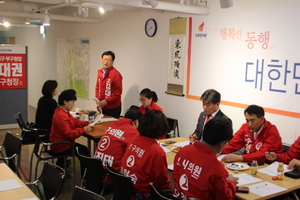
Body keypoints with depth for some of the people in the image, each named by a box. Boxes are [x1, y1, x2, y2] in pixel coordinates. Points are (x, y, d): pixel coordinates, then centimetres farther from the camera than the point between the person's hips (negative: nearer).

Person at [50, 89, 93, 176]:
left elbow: (75, 122, 12)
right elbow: (69, 134, -31)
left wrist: (87, 123, -1)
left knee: (84, 149, 19)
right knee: (85, 153, -9)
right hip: (61, 147, -11)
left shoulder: (63, 112, 7)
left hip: (62, 143, 11)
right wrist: (83, 129, -26)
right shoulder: (61, 116, -27)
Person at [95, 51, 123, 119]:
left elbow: (118, 91, -14)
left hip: (113, 108, -6)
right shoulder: (100, 72, 8)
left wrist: (106, 101, -17)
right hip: (102, 107, 6)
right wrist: (98, 101, 2)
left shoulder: (116, 74, -12)